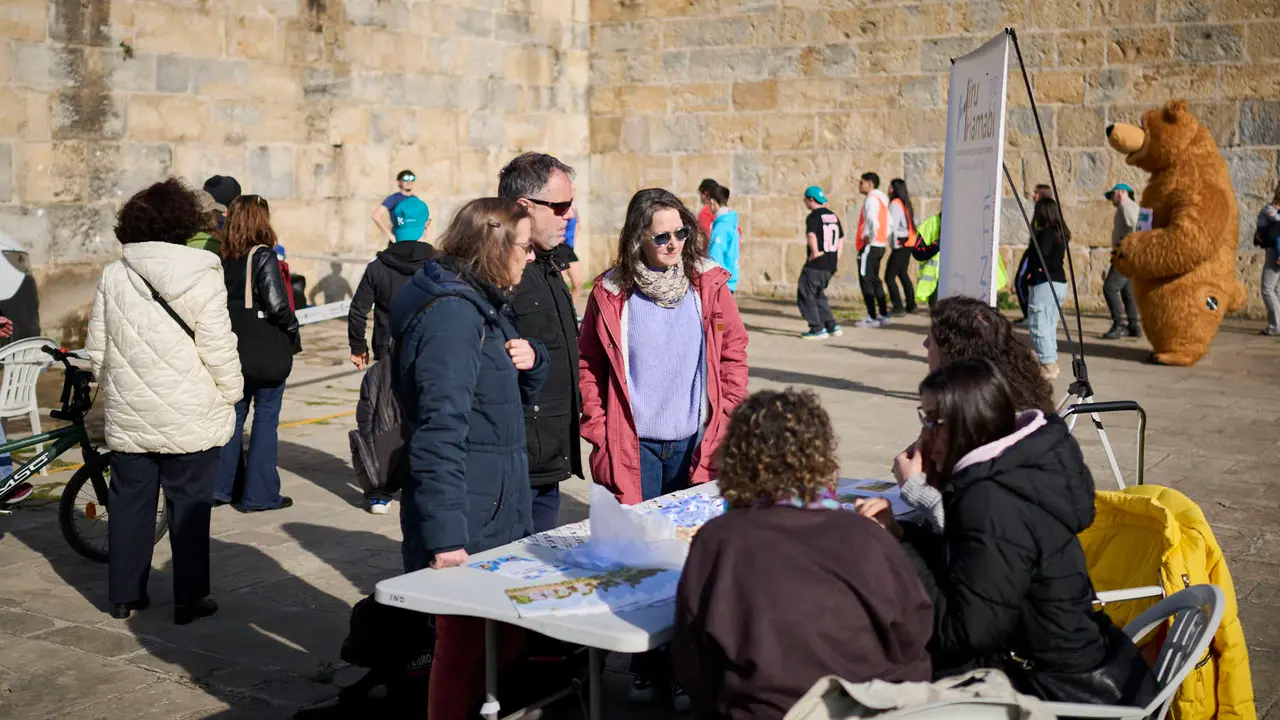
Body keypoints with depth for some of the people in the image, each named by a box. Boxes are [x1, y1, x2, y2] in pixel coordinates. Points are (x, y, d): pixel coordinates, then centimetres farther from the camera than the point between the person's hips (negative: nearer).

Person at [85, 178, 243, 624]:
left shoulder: (112, 276, 0)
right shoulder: (200, 278, -12)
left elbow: (96, 349, 7)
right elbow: (219, 350, -12)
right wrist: (231, 394, 4)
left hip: (128, 417, 4)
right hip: (190, 419, -4)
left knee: (129, 503, 14)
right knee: (189, 507, 5)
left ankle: (125, 595, 23)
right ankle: (189, 600, 11)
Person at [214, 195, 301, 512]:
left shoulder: (224, 258, 4)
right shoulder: (263, 257, -14)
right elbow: (277, 305, -19)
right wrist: (293, 331, -4)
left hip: (233, 346, 6)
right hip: (266, 349, -6)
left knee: (233, 413, 16)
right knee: (266, 417, 2)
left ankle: (220, 487, 20)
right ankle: (259, 494, 6)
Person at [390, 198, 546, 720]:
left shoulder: (484, 305, 13)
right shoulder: (453, 313, -19)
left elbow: (515, 396, 23)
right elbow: (440, 432, -26)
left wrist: (531, 359, 0)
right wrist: (446, 537, -31)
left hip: (498, 514, 10)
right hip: (468, 523, -10)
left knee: (504, 634, 18)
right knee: (465, 642, 3)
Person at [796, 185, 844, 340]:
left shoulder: (813, 217, -11)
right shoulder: (833, 216, 15)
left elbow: (811, 235, -30)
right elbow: (841, 238, 22)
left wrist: (815, 252, -19)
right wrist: (836, 257, 20)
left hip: (816, 263, -8)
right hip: (831, 264, 8)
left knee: (805, 294, 2)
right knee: (818, 294, 21)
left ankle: (818, 329, -1)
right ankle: (832, 326, 16)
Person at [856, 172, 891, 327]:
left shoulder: (872, 199, -12)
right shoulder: (882, 199, 18)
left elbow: (873, 220, -29)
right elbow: (889, 223, 21)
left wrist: (870, 237, -18)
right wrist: (885, 239, 17)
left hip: (870, 246, -10)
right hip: (880, 245, 10)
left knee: (865, 280, -7)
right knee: (874, 280, 16)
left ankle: (872, 318, -8)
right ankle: (884, 315, 19)